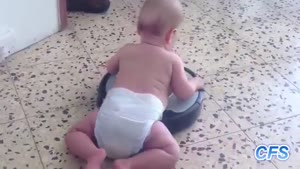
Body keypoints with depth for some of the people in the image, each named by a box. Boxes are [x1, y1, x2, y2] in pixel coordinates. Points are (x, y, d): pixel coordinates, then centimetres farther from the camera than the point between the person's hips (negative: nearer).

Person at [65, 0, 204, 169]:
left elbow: (110, 68, 46)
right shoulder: (172, 59, 18)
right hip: (142, 119, -3)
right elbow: (185, 93, 19)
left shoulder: (127, 50, 27)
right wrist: (195, 83, 40)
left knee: (75, 133, 22)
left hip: (112, 111, 3)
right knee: (172, 153, 5)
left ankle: (94, 155, -8)